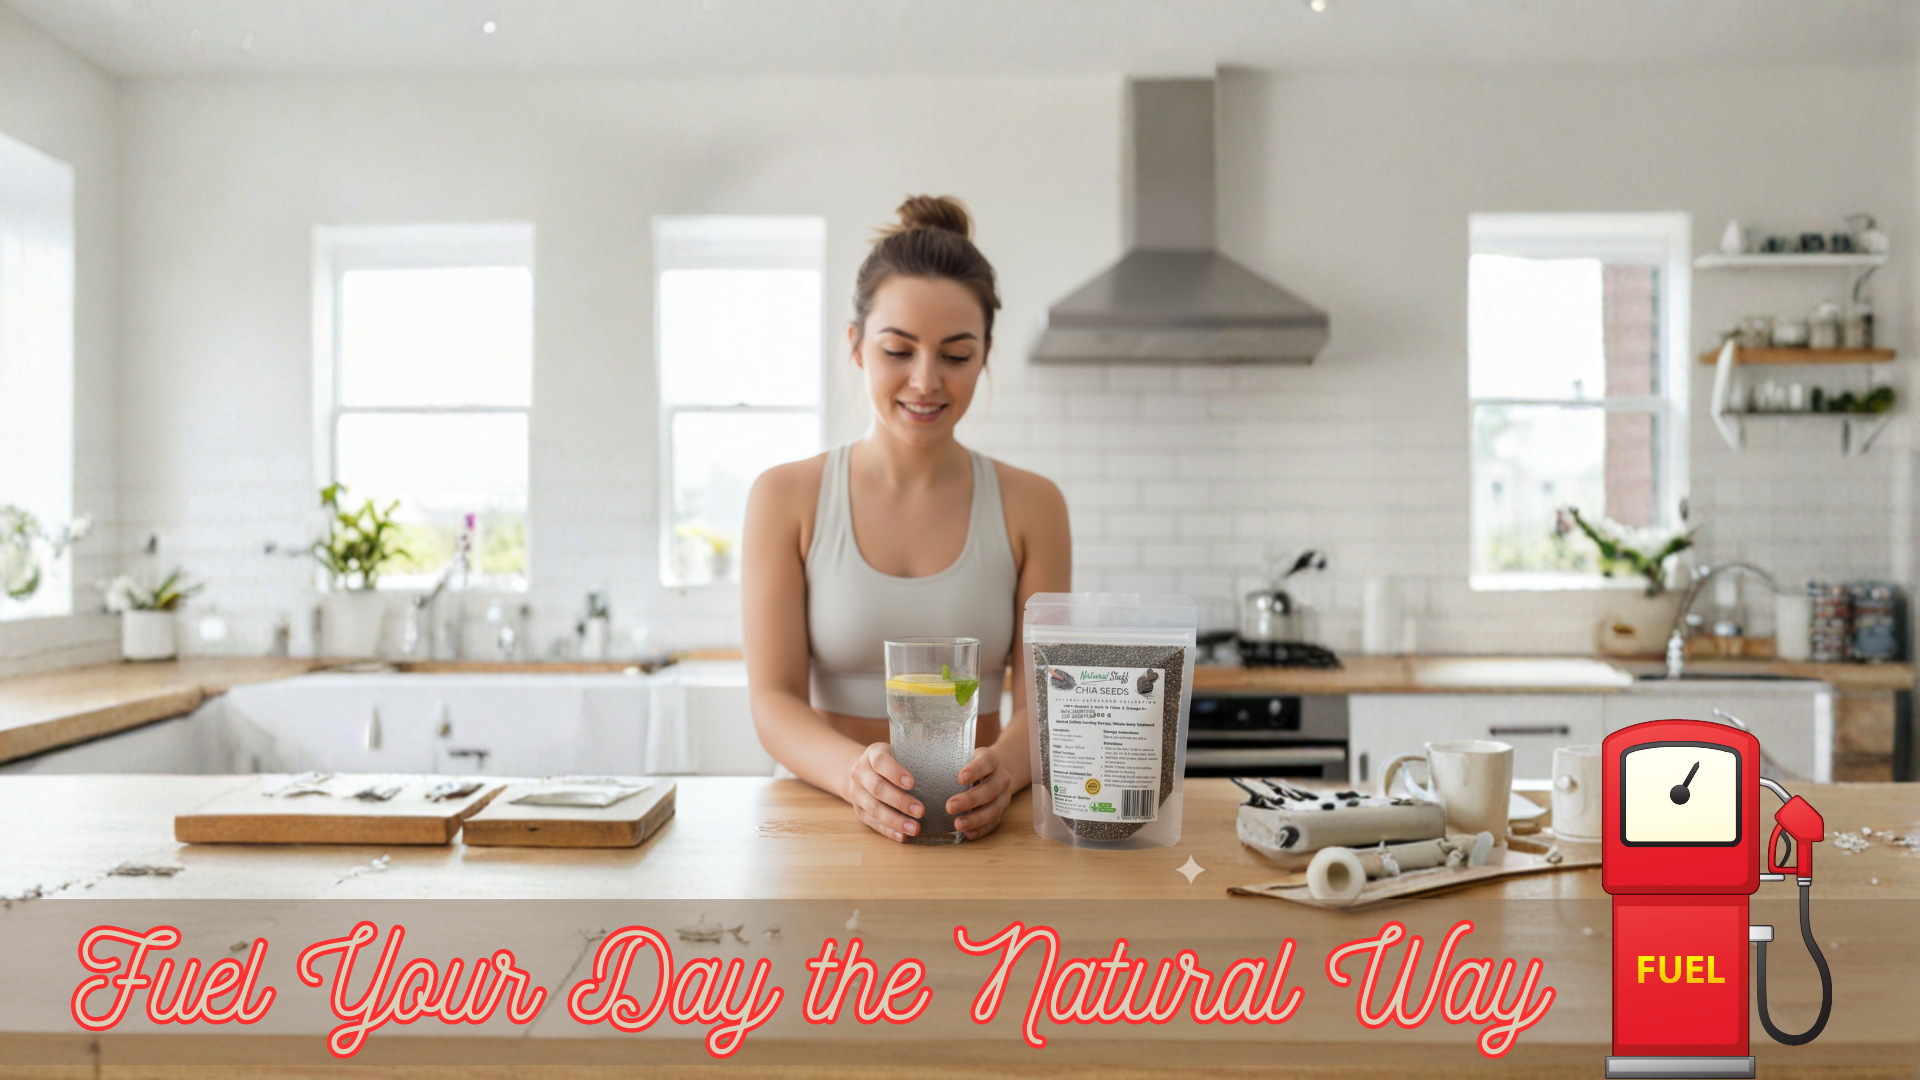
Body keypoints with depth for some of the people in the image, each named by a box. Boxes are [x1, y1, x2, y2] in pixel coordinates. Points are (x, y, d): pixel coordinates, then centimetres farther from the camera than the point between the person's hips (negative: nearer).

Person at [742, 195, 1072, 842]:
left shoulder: (1030, 505, 4)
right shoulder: (785, 498, 3)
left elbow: (1042, 702, 0)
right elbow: (774, 700, -4)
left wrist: (1003, 767, -23)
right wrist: (856, 772, -25)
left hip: (977, 826, 1)